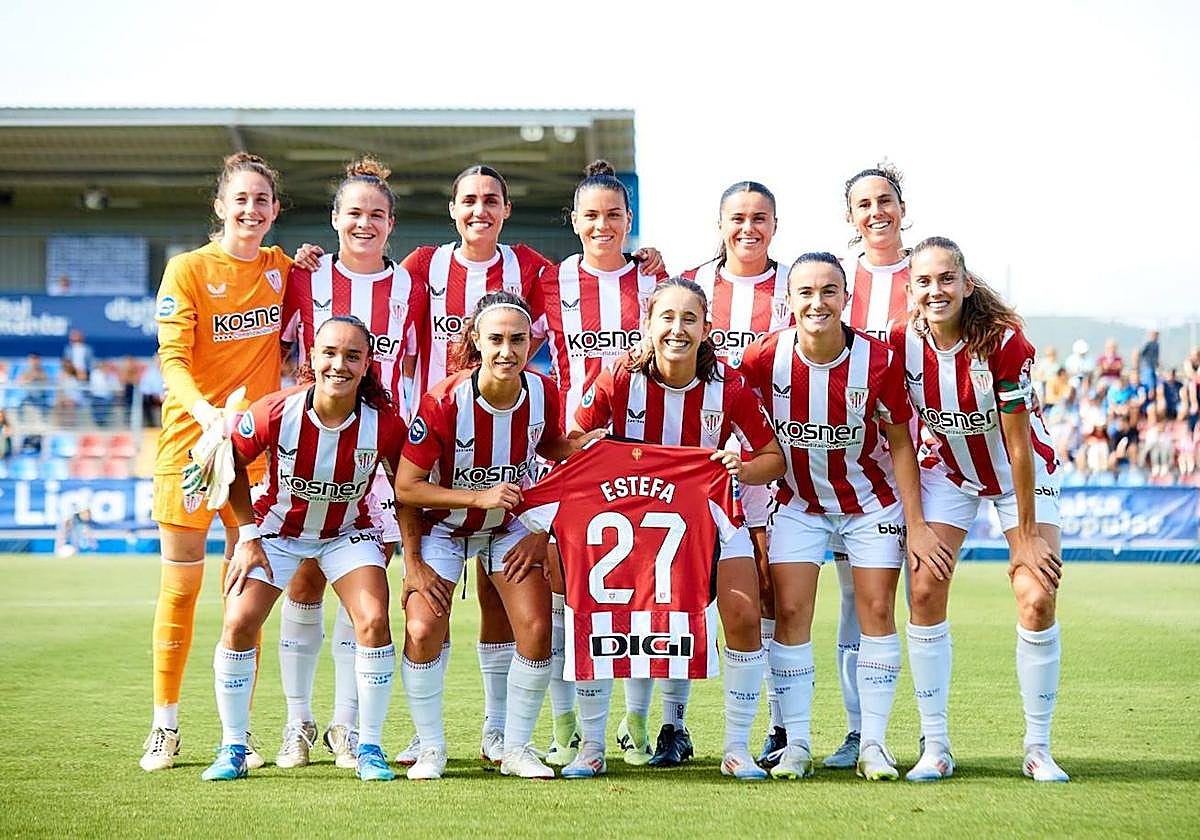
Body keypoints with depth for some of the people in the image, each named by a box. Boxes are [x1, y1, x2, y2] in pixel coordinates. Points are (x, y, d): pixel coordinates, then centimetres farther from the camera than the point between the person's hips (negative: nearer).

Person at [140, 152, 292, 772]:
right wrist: (204, 410, -30)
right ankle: (165, 729, 11)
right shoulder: (188, 269, -4)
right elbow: (172, 359, -11)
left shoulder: (284, 270, 7)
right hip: (190, 440, -3)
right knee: (180, 588, 2)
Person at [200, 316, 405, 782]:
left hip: (349, 531, 0)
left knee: (374, 621, -19)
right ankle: (233, 748, 4)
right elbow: (232, 464, -6)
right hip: (276, 528, 0)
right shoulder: (275, 413, -26)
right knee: (238, 623, -13)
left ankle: (370, 748, -2)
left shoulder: (384, 423, -24)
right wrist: (247, 536, -6)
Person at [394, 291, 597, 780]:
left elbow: (558, 455, 4)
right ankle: (431, 749, 4)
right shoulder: (444, 401, -28)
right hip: (443, 525, -3)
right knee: (423, 631, -16)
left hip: (509, 527, 3)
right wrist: (481, 496, -29)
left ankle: (517, 749, 9)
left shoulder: (543, 394, -17)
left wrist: (543, 531, -4)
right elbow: (406, 486, -23)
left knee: (537, 631, -9)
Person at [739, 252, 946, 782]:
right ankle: (796, 745, -1)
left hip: (870, 502, 0)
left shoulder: (878, 360, -20)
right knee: (790, 611, -8)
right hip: (798, 503, 1)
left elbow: (900, 443, -9)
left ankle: (873, 744, 4)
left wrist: (916, 524, -10)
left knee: (877, 610, -4)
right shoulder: (766, 357, -19)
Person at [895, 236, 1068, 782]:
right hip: (948, 470, 3)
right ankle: (935, 747, -5)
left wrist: (1028, 535, -18)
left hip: (1022, 474, -3)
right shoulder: (902, 345, -18)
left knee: (1038, 600, -14)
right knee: (924, 590, -13)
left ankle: (1038, 748, 0)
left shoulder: (1004, 343, -27)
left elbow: (1019, 446, -22)